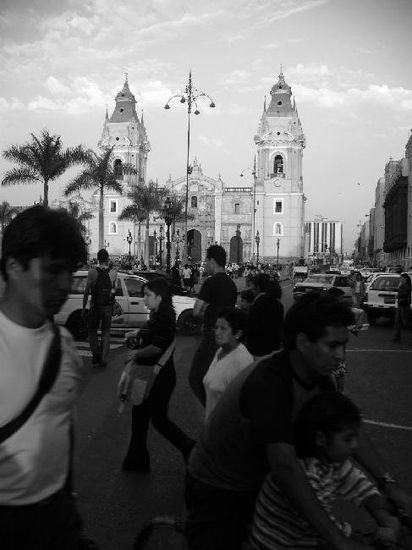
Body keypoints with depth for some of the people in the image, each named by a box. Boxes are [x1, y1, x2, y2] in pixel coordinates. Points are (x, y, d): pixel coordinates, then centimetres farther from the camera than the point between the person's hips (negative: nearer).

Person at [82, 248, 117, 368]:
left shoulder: (92, 272, -8)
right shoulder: (113, 273, -4)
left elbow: (87, 291, -6)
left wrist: (84, 307, 1)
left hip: (95, 306, -2)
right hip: (108, 307, 2)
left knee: (92, 331, 14)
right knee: (106, 332, 11)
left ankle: (96, 353, -2)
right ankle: (103, 358, 9)